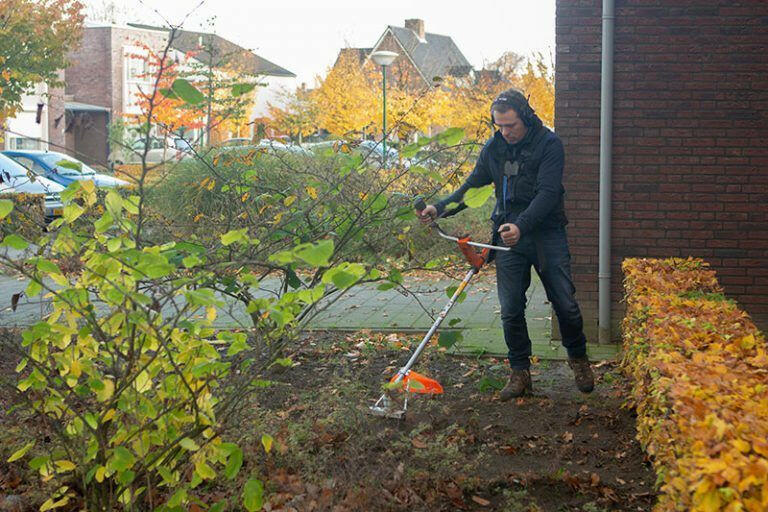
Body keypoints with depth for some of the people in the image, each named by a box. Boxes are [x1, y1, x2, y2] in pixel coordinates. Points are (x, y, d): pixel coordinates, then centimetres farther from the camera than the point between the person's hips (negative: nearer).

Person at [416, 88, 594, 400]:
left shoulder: (548, 143, -10)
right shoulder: (494, 147, 6)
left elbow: (547, 193, -20)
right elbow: (472, 186, 16)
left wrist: (522, 225, -33)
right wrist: (440, 208, 3)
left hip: (546, 232, -3)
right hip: (509, 234, 4)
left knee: (565, 304, 1)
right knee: (511, 309, 1)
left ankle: (578, 359, 26)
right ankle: (520, 372, 15)